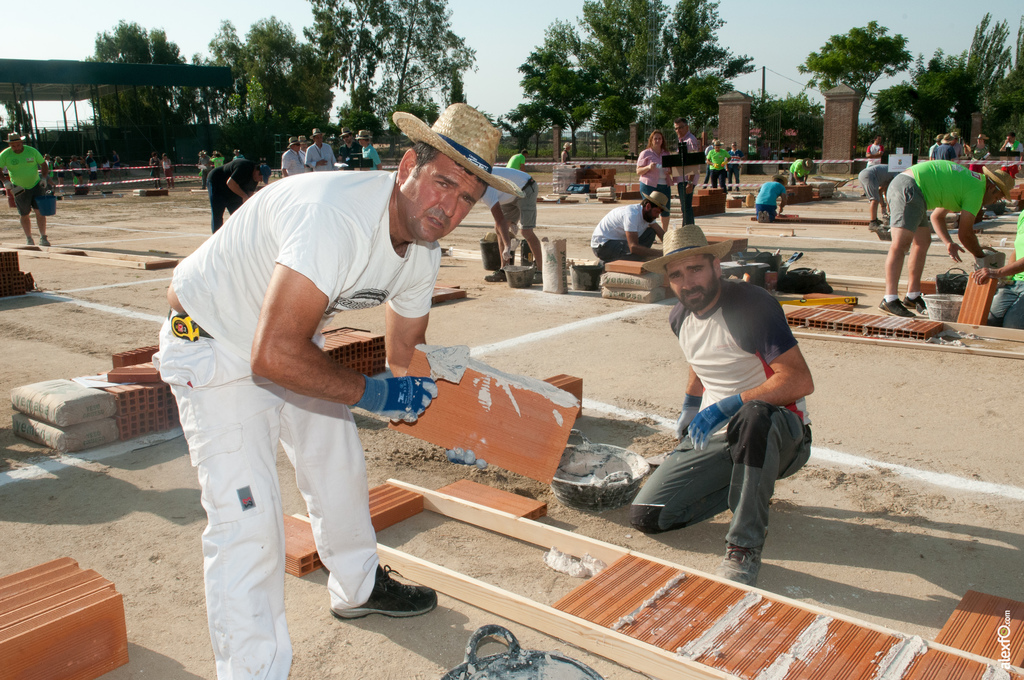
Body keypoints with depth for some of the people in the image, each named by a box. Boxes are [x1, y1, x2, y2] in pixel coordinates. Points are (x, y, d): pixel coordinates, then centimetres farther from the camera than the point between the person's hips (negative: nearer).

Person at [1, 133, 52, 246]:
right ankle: (28, 238, 20)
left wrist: (44, 178, -9)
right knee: (24, 215, 6)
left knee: (39, 211, -9)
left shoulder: (32, 151, -6)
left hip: (36, 185, 0)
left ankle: (43, 237, -4)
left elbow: (44, 165, 4)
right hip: (19, 189, 0)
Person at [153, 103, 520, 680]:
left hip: (292, 343, 9)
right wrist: (373, 394, -31)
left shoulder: (424, 248, -8)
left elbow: (407, 349, 7)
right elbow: (275, 355, -41)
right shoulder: (335, 216, -38)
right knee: (249, 519, -13)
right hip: (214, 347, -8)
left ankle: (359, 589, 44)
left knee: (342, 464, 19)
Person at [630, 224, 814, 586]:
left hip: (779, 433, -7)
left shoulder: (751, 304, -18)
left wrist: (729, 405, -30)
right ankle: (749, 486, 16)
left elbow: (800, 380, -27)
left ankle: (744, 549, -27)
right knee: (646, 516, -5)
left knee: (754, 416, -44)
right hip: (714, 435, 7)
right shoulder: (680, 318, 5)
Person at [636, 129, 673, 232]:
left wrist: (669, 171, 1)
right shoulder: (645, 153, 1)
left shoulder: (666, 153, 16)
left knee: (666, 210, 5)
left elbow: (671, 169, 25)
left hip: (664, 185, 5)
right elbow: (638, 171, -3)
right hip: (649, 185, -5)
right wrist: (648, 167, -21)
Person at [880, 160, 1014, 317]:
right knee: (901, 244, -19)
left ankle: (912, 296, 18)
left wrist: (948, 243, 17)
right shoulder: (977, 189, -1)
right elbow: (965, 234, 0)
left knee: (923, 242, 15)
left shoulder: (966, 180, 27)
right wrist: (982, 257, 16)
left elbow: (937, 217, 31)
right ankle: (889, 299, -29)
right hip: (909, 188, -11)